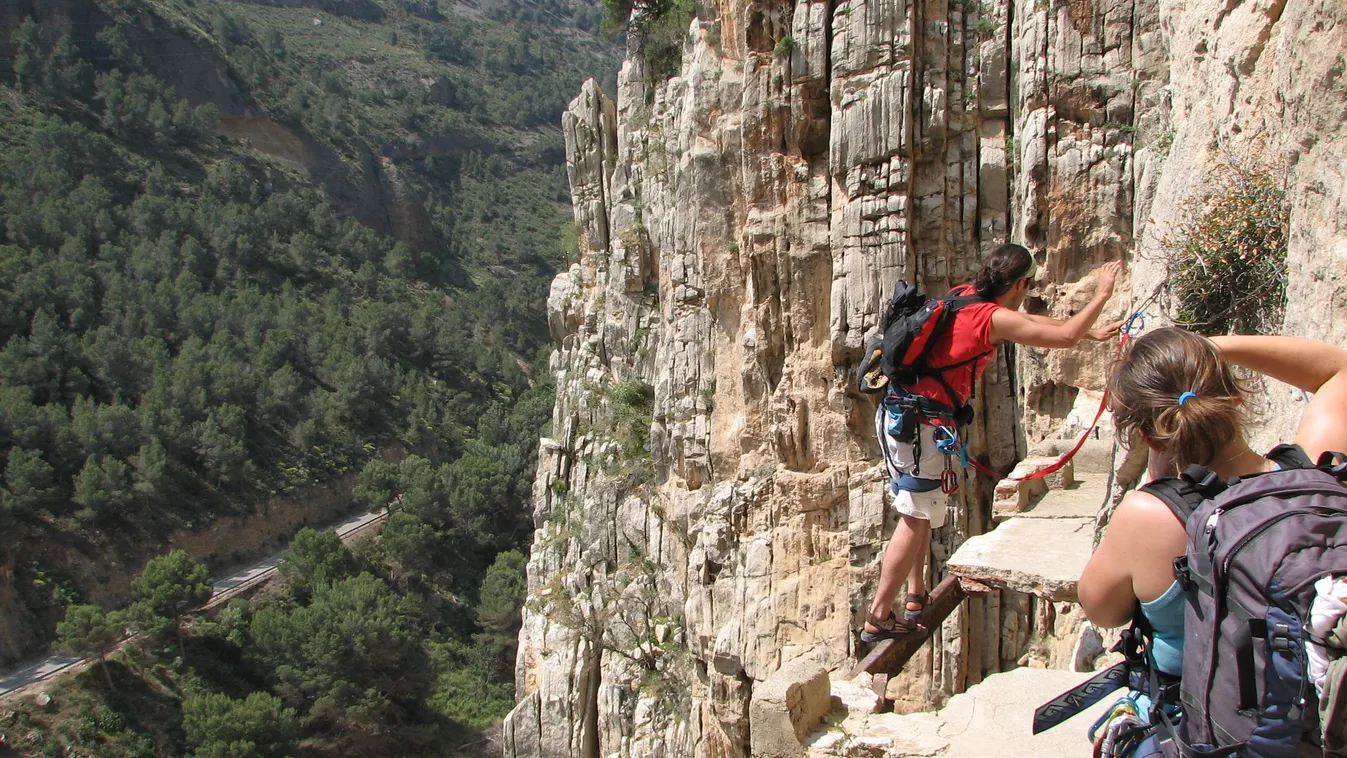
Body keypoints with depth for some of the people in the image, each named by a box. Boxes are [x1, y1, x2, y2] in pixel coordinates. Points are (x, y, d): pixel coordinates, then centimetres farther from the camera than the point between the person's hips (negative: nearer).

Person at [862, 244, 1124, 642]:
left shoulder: (964, 296, 12)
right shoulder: (994, 318, -13)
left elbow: (1030, 321, 26)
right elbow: (1065, 337, -8)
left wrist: (1089, 332, 33)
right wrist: (1101, 295, 6)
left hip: (897, 411, 9)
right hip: (920, 422, -9)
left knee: (918, 512, 19)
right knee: (916, 518, -3)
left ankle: (916, 597, 28)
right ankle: (878, 618, -1)